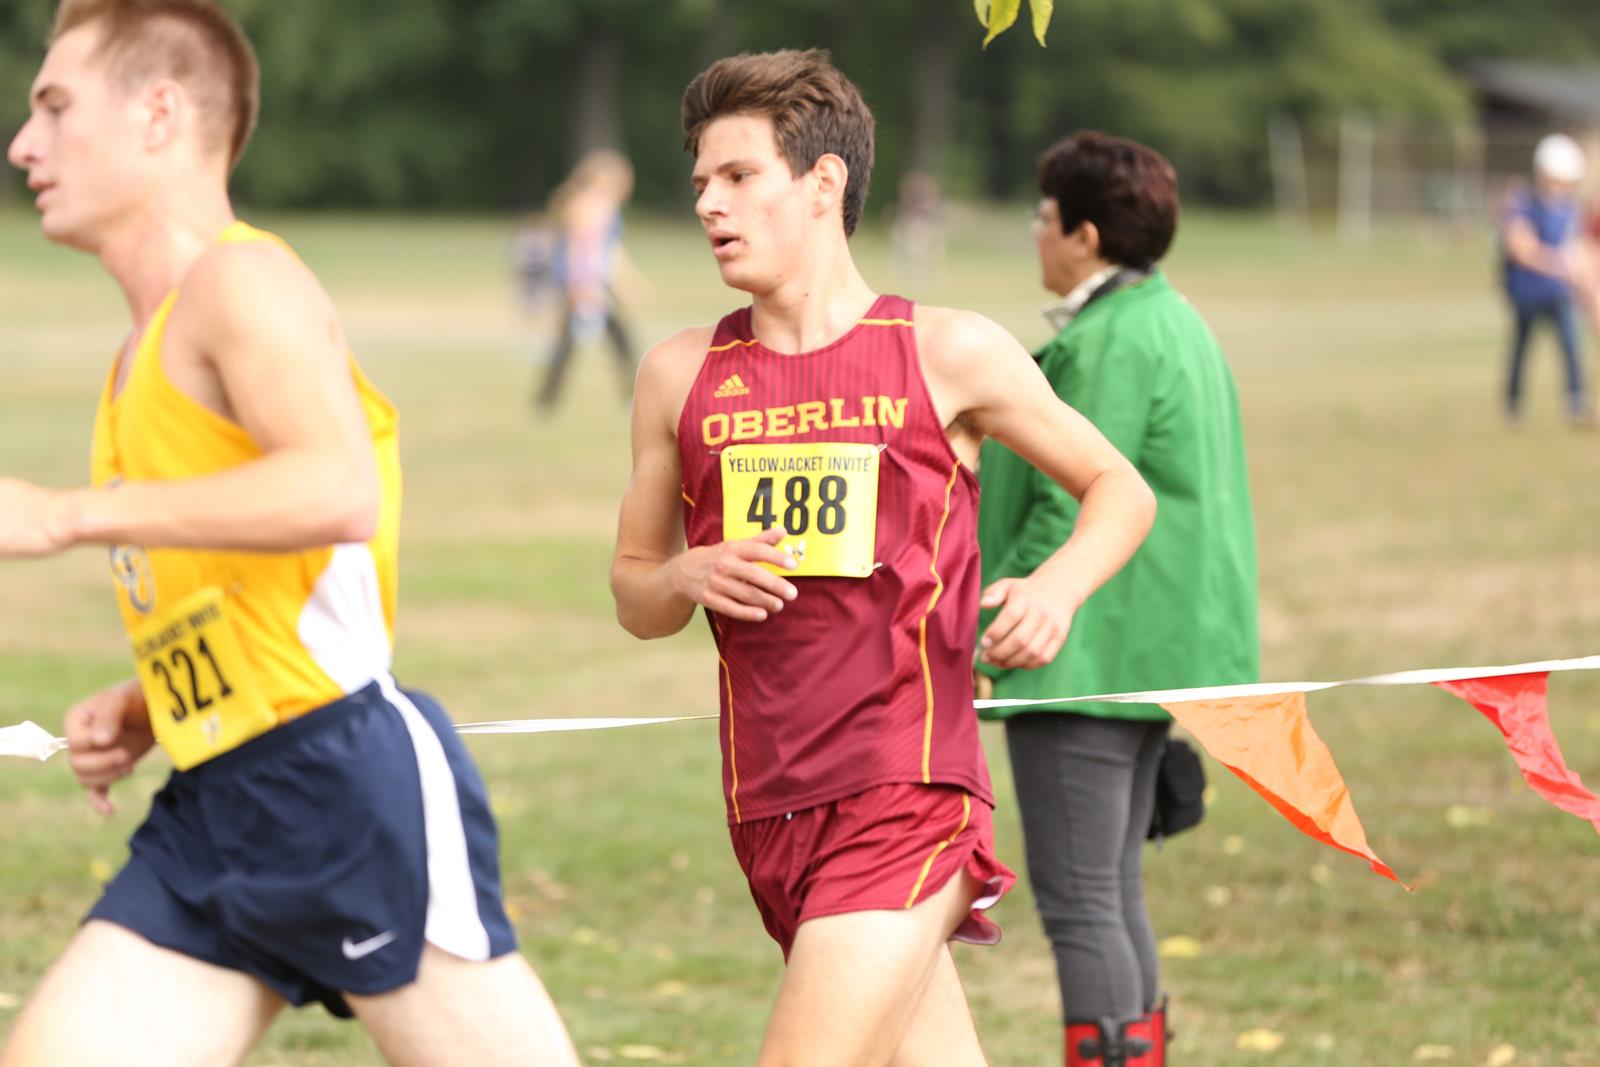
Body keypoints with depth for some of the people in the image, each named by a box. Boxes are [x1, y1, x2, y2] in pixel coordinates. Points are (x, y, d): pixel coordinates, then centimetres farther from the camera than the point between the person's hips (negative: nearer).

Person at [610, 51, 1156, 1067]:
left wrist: (1058, 585, -9)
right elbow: (634, 592, 18)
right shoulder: (682, 375, 9)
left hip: (910, 795, -4)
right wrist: (689, 579, -5)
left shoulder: (947, 355, 0)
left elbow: (1120, 490, 11)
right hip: (772, 809, 4)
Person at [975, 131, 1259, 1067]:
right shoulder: (1176, 326, 14)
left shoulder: (1107, 347, -17)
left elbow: (1075, 511, -20)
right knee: (1114, 890, 18)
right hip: (1156, 656, 10)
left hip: (1088, 657, -10)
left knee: (1078, 899, -7)